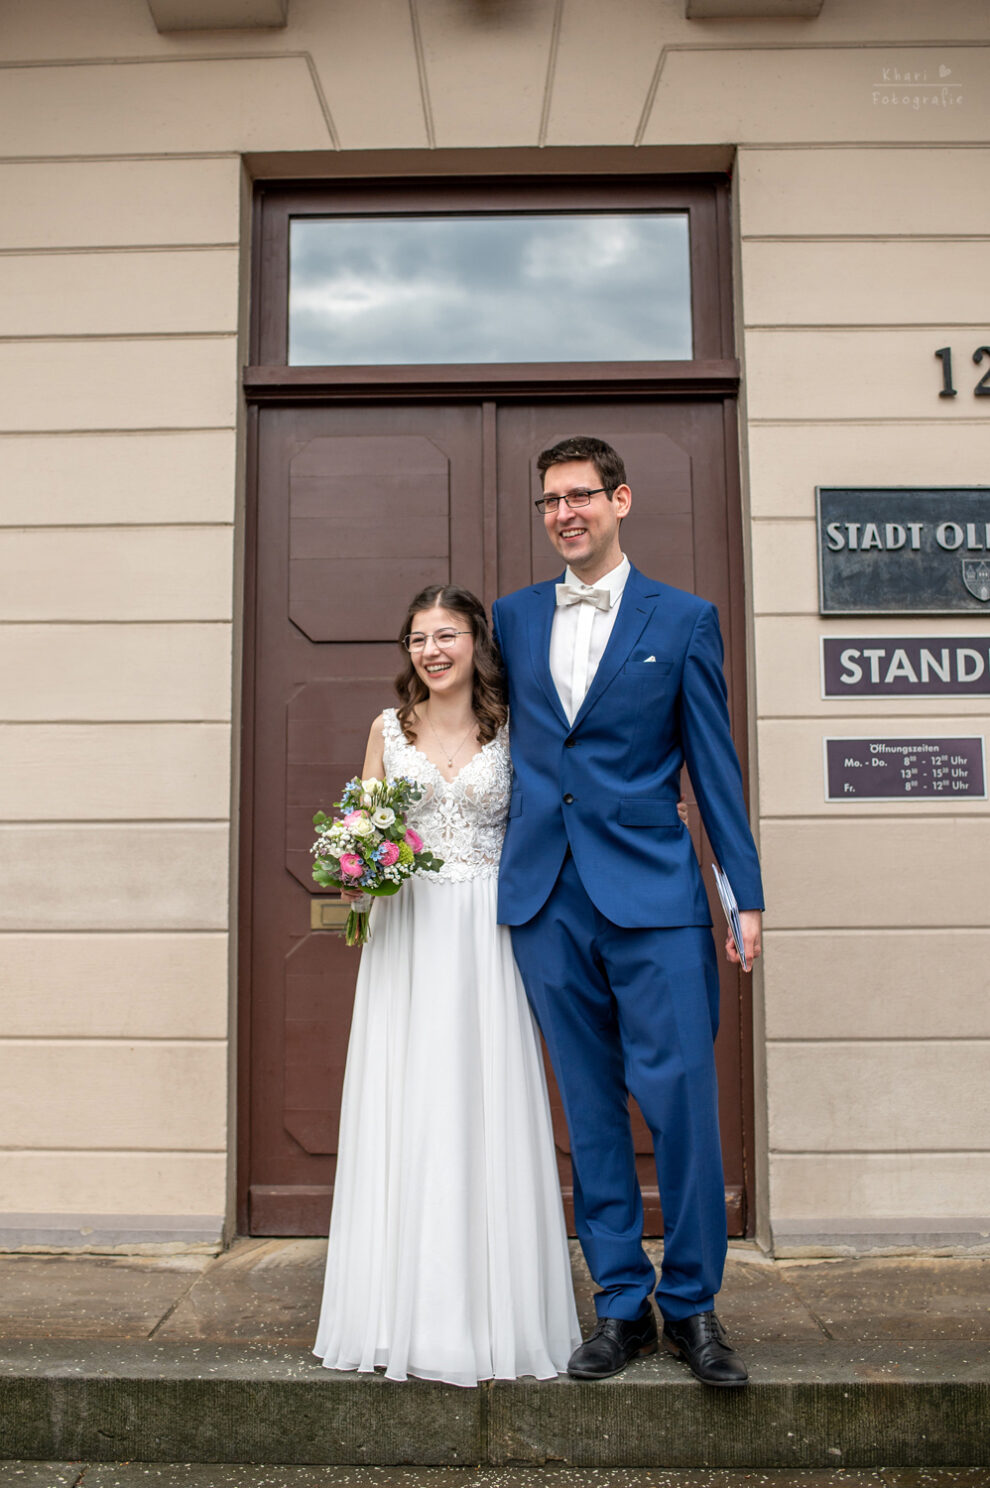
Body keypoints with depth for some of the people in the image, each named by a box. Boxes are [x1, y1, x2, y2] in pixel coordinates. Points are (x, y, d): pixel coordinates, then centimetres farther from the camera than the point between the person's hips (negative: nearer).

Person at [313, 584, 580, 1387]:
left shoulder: (511, 730, 4)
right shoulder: (389, 727, 8)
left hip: (485, 935, -1)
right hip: (407, 930, 2)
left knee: (487, 1104, 1)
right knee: (405, 1108, 3)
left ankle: (493, 1312, 16)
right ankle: (409, 1313, 17)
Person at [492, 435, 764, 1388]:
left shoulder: (683, 620, 5)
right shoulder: (511, 619, 13)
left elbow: (714, 765, 4)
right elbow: (500, 739, 16)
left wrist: (747, 896, 1)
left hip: (651, 890, -2)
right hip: (544, 896, 3)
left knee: (679, 1097, -2)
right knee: (589, 1109, 10)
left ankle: (692, 1306, 18)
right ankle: (621, 1304, 24)